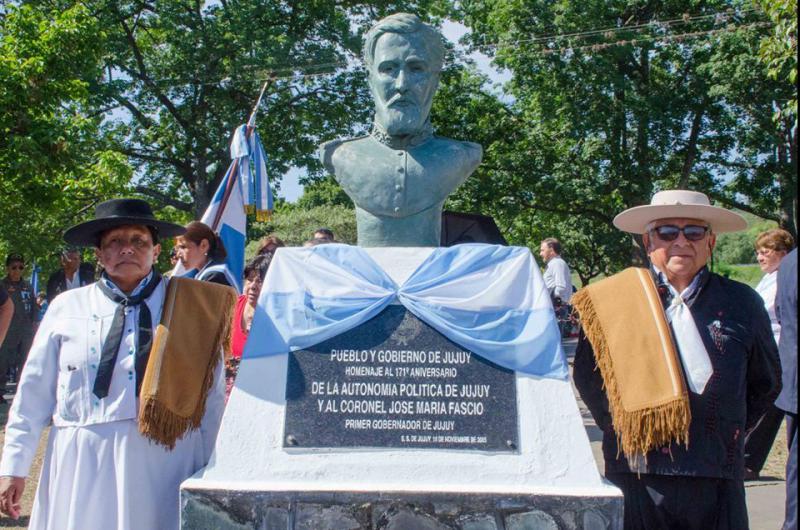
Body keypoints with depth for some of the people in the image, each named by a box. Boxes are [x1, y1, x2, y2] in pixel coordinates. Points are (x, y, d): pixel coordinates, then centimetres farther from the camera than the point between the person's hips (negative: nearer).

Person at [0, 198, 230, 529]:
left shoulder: (187, 306, 3)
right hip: (82, 465, 1)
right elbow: (33, 395, 8)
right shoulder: (67, 307, 6)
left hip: (164, 464, -1)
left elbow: (212, 395, 4)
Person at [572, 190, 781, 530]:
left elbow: (765, 383, 16)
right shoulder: (616, 301, 2)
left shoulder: (742, 304, 6)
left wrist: (730, 433, 7)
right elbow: (587, 375, 11)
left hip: (716, 481, 1)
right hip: (634, 476, -1)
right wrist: (617, 427, 2)